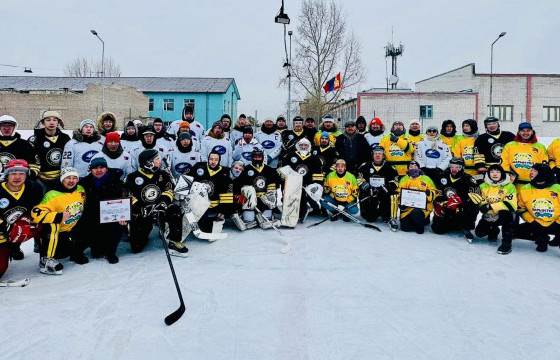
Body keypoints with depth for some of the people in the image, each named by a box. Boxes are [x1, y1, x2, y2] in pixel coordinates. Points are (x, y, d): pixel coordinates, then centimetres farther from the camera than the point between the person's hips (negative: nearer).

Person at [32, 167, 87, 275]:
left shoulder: (81, 190, 1)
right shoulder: (53, 195, -19)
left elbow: (84, 206, 23)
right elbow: (36, 213, -29)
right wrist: (59, 217, -34)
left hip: (72, 231, 6)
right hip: (53, 234, -6)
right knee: (52, 225, -34)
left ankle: (76, 254, 21)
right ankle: (46, 261, -24)